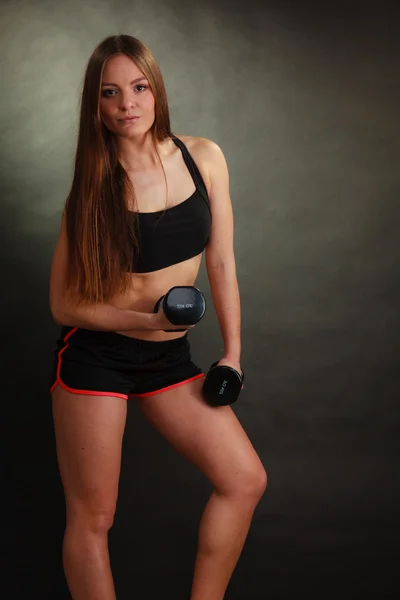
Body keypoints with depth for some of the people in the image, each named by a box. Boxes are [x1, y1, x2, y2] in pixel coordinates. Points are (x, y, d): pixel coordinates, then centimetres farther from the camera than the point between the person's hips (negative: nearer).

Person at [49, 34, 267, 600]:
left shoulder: (204, 158, -2)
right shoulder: (92, 190, -11)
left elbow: (221, 261, 3)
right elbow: (64, 304, -9)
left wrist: (232, 352, 2)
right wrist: (146, 318, -22)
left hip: (170, 356, 4)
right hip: (94, 356, -4)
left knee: (245, 480, 1)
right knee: (92, 515, 3)